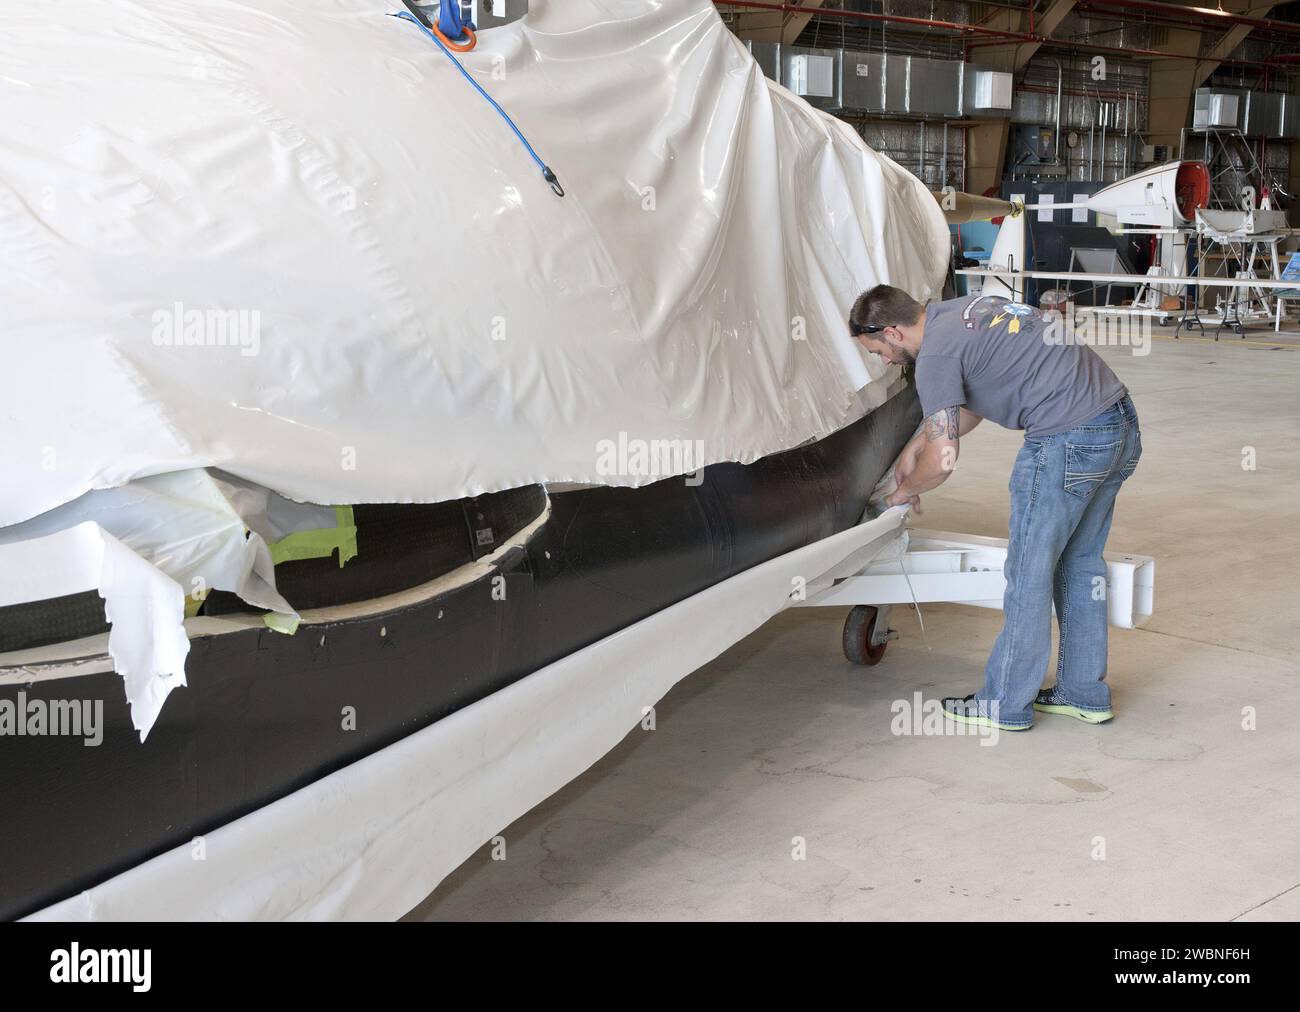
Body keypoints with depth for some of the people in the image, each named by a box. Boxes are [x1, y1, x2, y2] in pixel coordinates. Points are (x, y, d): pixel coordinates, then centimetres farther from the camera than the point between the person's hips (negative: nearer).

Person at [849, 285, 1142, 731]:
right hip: (1122, 424, 10)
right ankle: (1085, 693, 28)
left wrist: (906, 490, 7)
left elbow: (943, 460, -12)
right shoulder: (966, 309, 19)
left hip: (1070, 440, -10)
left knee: (1029, 572, 3)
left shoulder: (935, 353, -10)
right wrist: (914, 446, 34)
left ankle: (1006, 704, 14)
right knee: (1080, 562, 19)